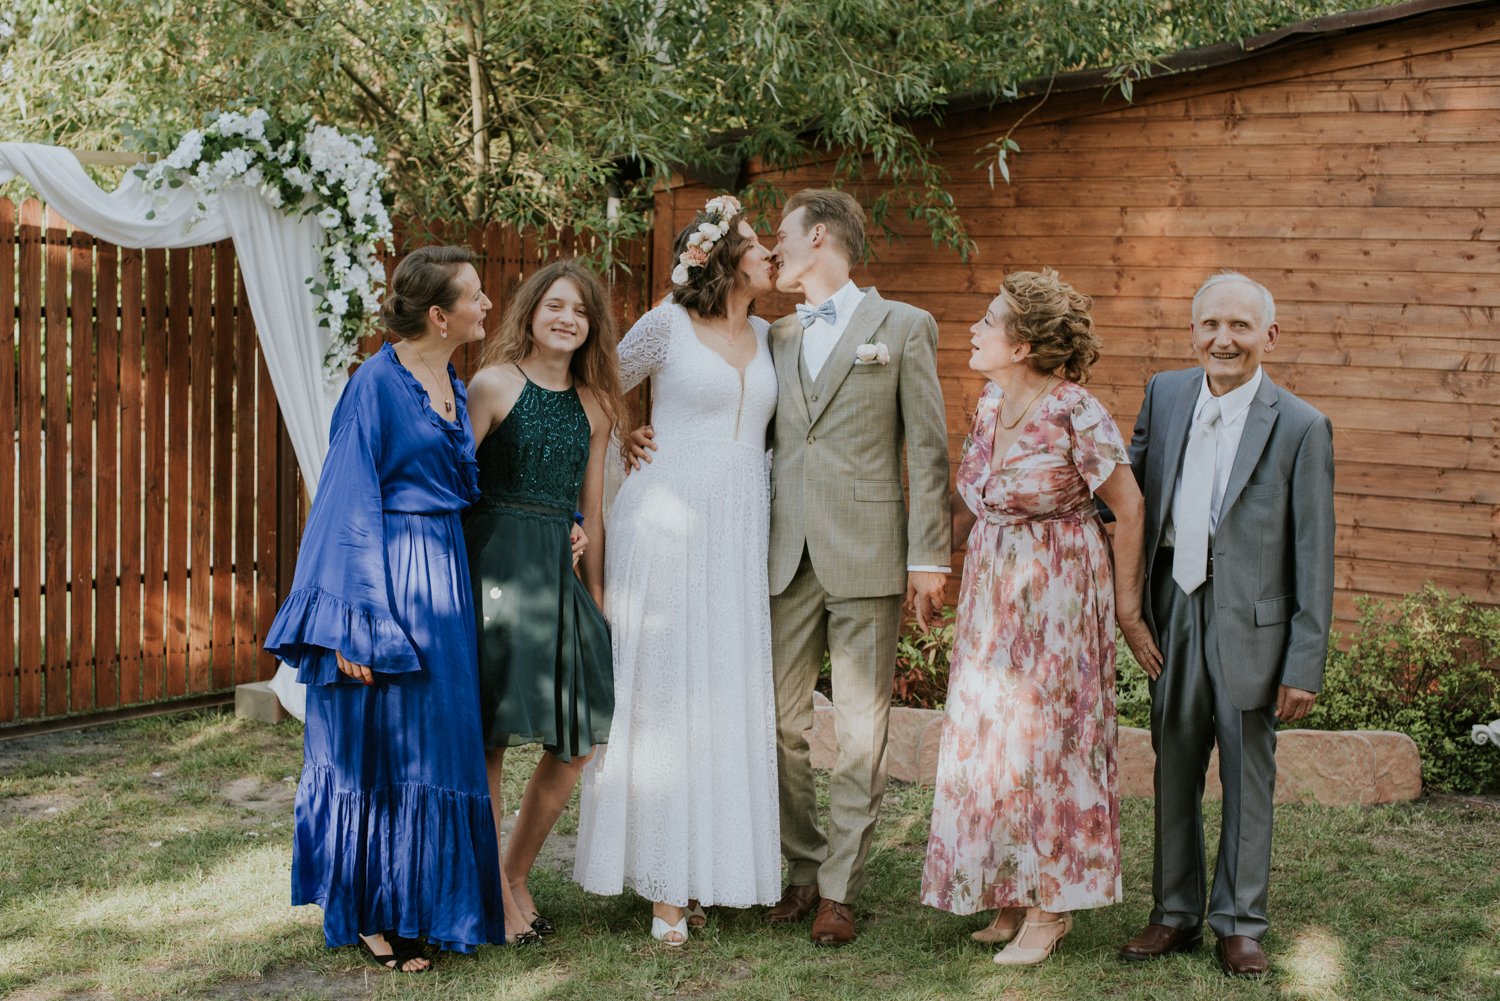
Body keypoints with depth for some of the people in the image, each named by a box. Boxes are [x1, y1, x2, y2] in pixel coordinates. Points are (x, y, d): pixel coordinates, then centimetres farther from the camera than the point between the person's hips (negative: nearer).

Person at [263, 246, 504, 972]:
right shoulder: (378, 382, -12)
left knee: (433, 741, 10)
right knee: (382, 743, -1)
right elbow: (349, 500, -13)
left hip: (442, 573, 8)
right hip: (390, 576, -8)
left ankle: (417, 904, 20)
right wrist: (354, 623, -18)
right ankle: (370, 915, 11)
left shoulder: (454, 387, 12)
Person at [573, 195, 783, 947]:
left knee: (728, 697, 4)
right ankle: (664, 882, 2)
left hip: (739, 536, 5)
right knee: (662, 693, -2)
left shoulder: (765, 336, 13)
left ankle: (709, 864, 12)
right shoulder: (666, 326, -3)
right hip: (668, 527, -5)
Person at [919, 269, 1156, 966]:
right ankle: (1010, 894, 23)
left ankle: (1052, 905, 14)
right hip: (992, 593, 7)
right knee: (988, 737, 10)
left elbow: (1128, 507, -11)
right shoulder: (990, 403, 3)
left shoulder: (1075, 413, -18)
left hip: (1056, 594, -7)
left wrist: (1126, 606, -6)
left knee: (1044, 738, 1)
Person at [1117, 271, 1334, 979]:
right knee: (1173, 768, 13)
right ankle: (1175, 913, 26)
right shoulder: (1165, 394, 4)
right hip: (1174, 611, 4)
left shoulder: (1300, 427, -8)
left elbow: (1314, 557, -8)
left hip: (1251, 622, -4)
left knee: (1248, 776, 6)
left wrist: (1305, 664, -10)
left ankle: (1239, 924, 19)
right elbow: (1130, 481, 18)